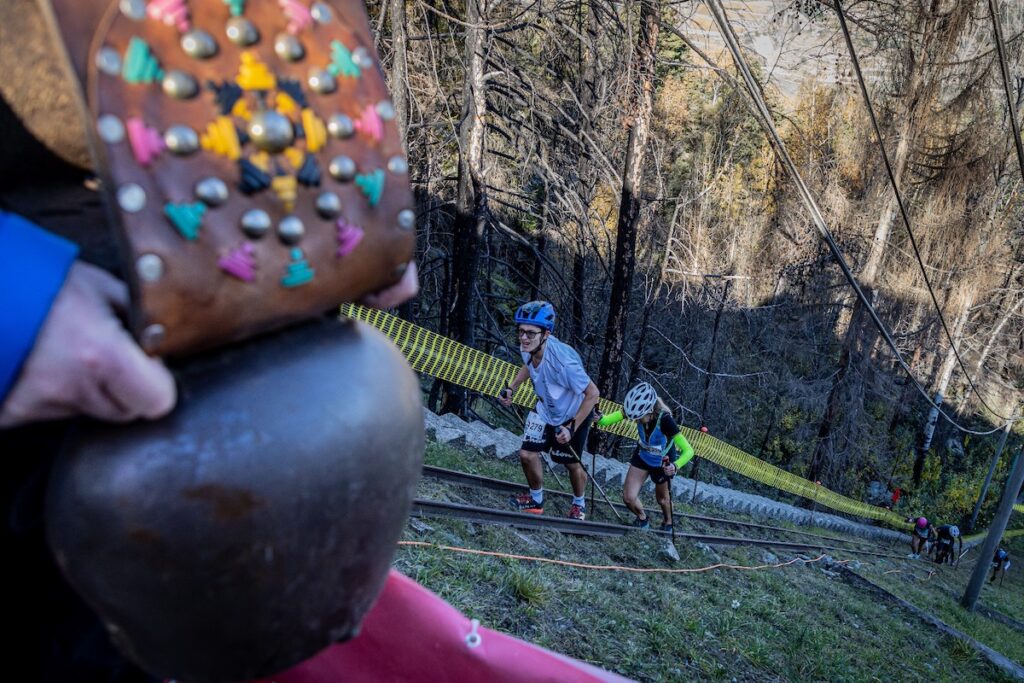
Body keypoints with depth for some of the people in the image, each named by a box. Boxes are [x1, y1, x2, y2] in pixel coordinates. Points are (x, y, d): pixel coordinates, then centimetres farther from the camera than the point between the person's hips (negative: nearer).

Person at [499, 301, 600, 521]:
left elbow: (593, 394, -30)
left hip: (574, 414, -5)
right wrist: (511, 388, -2)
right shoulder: (528, 348, -20)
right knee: (527, 454, -1)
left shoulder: (563, 361, -41)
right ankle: (536, 499, 27)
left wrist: (571, 428, -29)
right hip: (546, 409, 5)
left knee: (572, 464, 11)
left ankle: (579, 504, 42)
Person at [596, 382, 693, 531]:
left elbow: (688, 450, -40)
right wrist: (599, 418, -50)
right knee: (628, 497, -3)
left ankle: (668, 523, 54)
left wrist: (675, 466, -56)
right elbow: (607, 420, -29)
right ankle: (642, 519, 30)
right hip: (642, 457, 3)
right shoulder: (639, 410, -29)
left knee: (662, 498, 20)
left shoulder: (664, 419, -39)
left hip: (662, 462, -3)